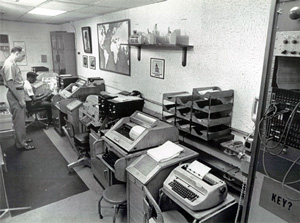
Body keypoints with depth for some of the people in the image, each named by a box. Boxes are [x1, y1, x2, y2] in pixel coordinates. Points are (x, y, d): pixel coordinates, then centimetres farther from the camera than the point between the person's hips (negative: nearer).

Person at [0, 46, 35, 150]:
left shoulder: (12, 63, 11)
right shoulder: (9, 64, -19)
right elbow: (10, 84, -22)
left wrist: (22, 96, 16)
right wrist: (20, 100, -20)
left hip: (19, 93, 10)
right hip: (15, 95, -10)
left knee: (21, 118, 18)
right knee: (19, 120, -1)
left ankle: (22, 138, 31)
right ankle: (21, 143, 10)